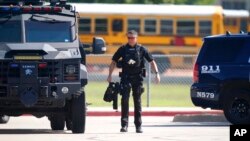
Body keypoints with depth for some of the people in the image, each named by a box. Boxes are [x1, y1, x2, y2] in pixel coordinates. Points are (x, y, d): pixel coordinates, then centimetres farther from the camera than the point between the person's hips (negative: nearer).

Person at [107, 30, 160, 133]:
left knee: (137, 102, 6)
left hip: (137, 78, 0)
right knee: (125, 100, -8)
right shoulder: (123, 49, 4)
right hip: (126, 77, 0)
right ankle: (124, 125, -6)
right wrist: (110, 75, 3)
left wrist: (156, 73, -6)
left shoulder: (141, 49, 3)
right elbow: (114, 62, 9)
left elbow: (151, 61, 4)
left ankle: (138, 126, 12)